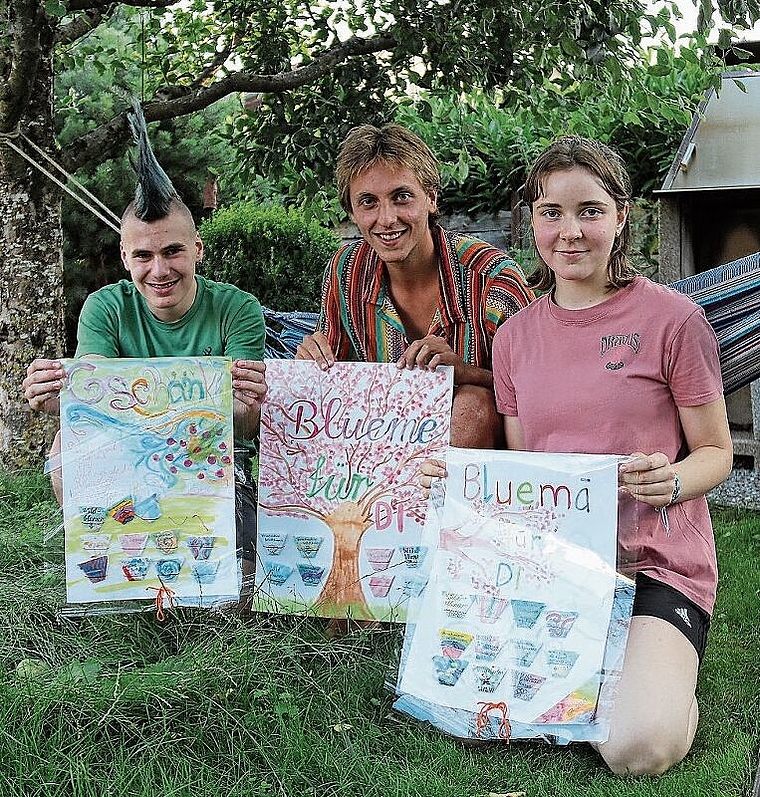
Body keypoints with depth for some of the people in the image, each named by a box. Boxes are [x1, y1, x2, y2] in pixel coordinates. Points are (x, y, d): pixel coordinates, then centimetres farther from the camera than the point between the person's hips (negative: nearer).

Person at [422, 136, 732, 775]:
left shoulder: (671, 318, -6)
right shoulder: (515, 336, 9)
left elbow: (716, 452, 0)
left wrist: (671, 481, -22)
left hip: (654, 560, -4)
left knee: (637, 747, -25)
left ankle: (664, 670, 10)